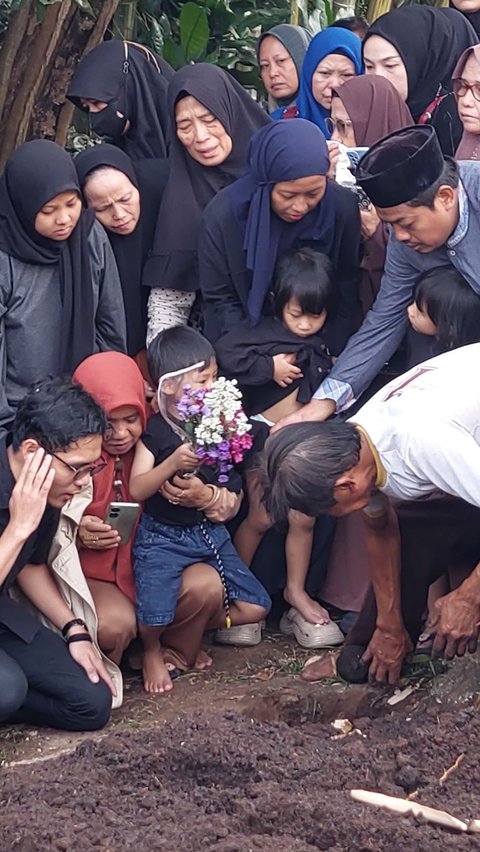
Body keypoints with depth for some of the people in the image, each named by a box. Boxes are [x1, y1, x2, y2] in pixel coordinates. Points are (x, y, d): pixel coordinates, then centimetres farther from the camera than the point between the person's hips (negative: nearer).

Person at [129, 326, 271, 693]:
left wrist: (206, 496, -17)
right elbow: (136, 490, -18)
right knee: (155, 616, -25)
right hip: (161, 536, -5)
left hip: (210, 532, 5)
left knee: (254, 607, 0)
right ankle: (152, 650, 12)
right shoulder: (156, 431, -9)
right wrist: (172, 463, -31)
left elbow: (231, 504, 4)